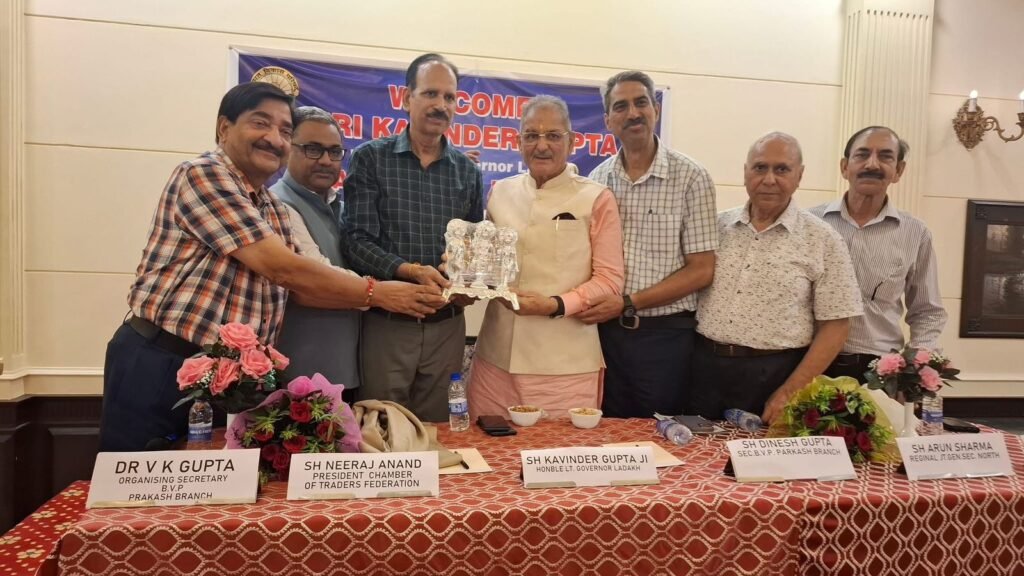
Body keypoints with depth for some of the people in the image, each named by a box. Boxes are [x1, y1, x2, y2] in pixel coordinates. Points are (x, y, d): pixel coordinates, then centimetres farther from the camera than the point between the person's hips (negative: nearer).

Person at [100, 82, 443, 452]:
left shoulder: (274, 210, 12)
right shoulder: (202, 175, -14)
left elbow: (298, 288, 7)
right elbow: (281, 268, -21)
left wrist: (378, 298, -3)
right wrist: (375, 293, -14)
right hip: (160, 365, -8)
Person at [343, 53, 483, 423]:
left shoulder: (468, 171, 9)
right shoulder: (371, 158, -1)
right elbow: (358, 242, -8)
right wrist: (410, 270, -23)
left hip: (447, 325, 3)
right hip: (386, 322, -3)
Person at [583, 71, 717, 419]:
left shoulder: (690, 177, -6)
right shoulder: (597, 179, 5)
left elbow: (701, 271, -8)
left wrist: (627, 304, -15)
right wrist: (593, 305, -8)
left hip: (665, 334, -3)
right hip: (606, 330, 3)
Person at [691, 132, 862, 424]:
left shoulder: (823, 241, -3)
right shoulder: (717, 226, 5)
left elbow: (835, 325, -4)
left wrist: (790, 392, -11)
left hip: (775, 375, -2)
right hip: (704, 367, 3)